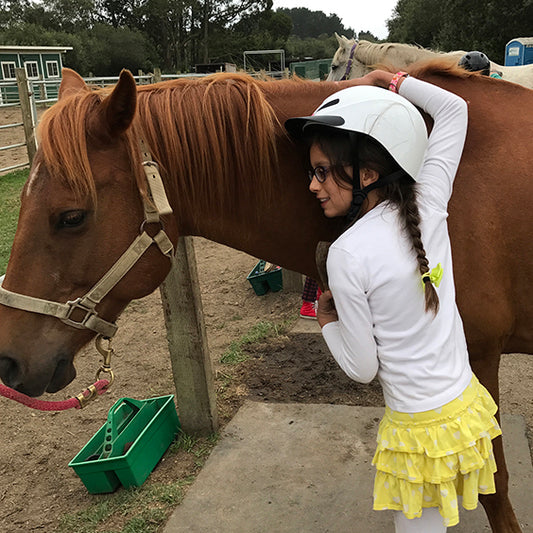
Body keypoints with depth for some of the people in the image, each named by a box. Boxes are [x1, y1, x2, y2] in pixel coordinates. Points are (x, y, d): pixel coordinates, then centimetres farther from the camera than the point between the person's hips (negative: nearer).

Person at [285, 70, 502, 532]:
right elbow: (455, 110, 7)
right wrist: (397, 83, 11)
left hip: (422, 430, -6)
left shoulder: (348, 254, -24)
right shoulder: (430, 204, -9)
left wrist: (326, 319, 0)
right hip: (468, 404, 7)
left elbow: (362, 369, -15)